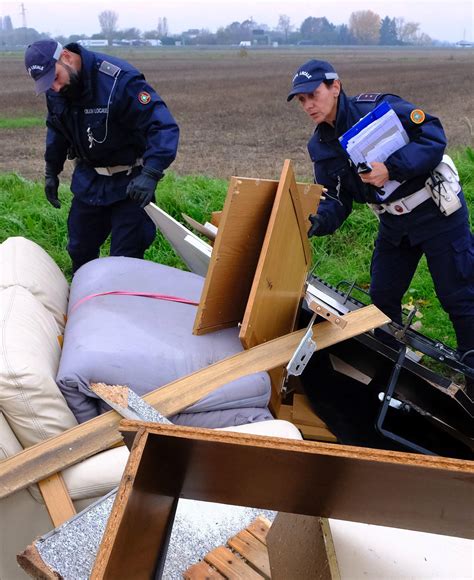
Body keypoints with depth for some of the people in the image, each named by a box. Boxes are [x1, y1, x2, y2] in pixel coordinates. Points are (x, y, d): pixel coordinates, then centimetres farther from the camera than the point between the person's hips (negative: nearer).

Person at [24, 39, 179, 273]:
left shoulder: (119, 79, -27)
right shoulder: (55, 91, -5)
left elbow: (164, 126, -30)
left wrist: (150, 173, -40)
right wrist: (51, 171, 16)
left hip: (129, 182, -6)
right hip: (88, 178, 6)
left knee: (125, 256, -3)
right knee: (79, 248, 17)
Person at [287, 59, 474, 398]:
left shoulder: (376, 108, -22)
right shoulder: (321, 147, 0)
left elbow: (433, 137, -25)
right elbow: (335, 201, -3)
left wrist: (391, 168, -36)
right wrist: (317, 221, -24)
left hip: (437, 213, -7)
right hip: (394, 224, 7)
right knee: (382, 298, 13)